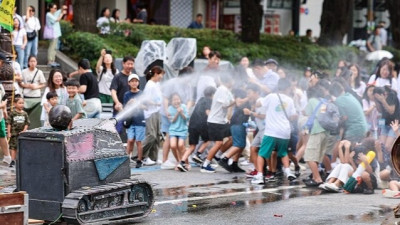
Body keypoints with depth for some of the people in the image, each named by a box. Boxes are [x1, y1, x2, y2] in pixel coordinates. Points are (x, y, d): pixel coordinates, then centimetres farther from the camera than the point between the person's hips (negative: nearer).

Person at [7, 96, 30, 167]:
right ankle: (13, 161, 2)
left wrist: (24, 131, -8)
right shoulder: (12, 113, -4)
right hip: (14, 133, -2)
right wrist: (9, 132, -7)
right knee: (13, 147, -2)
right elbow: (9, 123, -3)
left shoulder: (24, 113, 3)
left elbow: (27, 123, 5)